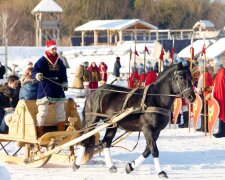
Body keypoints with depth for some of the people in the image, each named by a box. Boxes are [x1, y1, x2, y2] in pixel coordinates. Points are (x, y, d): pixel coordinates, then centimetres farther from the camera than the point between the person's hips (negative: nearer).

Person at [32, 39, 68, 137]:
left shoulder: (59, 62, 10)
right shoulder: (42, 61, -8)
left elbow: (63, 74, 16)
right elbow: (34, 71, -16)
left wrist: (65, 83, 0)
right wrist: (37, 75, -38)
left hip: (58, 91, 6)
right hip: (45, 91, -6)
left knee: (61, 112, 10)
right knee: (42, 112, -7)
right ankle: (39, 133, -1)